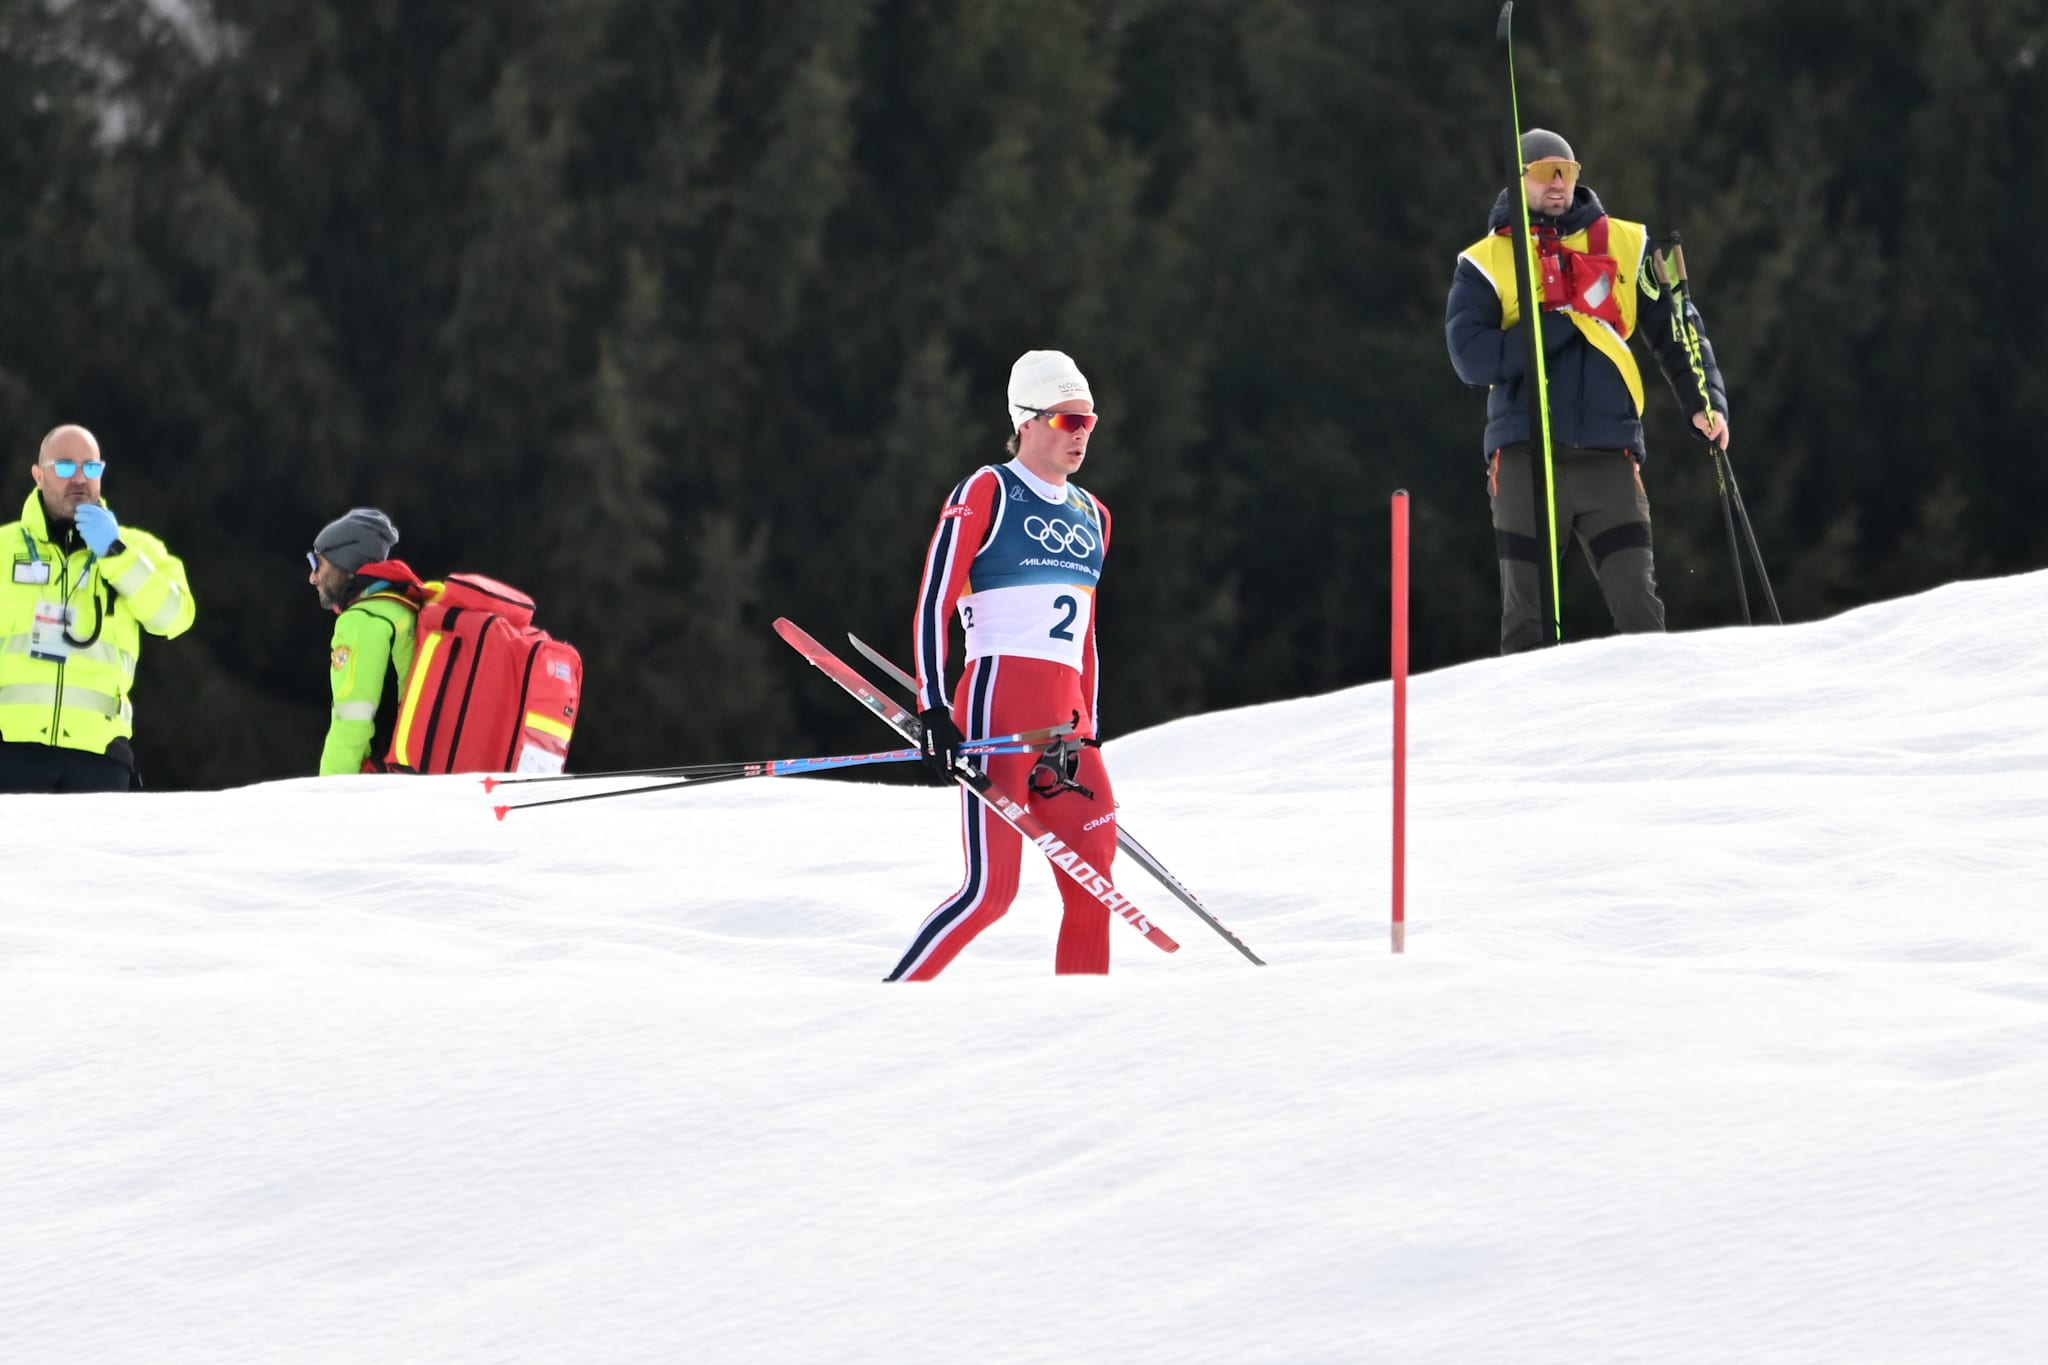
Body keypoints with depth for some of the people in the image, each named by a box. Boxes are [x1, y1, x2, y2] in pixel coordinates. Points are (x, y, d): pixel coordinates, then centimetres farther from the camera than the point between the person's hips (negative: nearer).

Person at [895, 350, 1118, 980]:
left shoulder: (1091, 516, 19)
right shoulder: (986, 492, -3)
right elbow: (933, 603, -7)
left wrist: (1087, 733, 20)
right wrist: (934, 712, -14)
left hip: (1063, 719, 7)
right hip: (998, 701, -7)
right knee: (991, 889, -14)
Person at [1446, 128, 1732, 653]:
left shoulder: (1623, 245, 11)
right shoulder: (1485, 263, 5)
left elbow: (1676, 328, 15)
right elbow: (1472, 357, -8)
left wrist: (1704, 401, 0)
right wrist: (1565, 322, -11)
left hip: (1609, 454, 1)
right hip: (1527, 456, -1)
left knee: (1638, 604, -6)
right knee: (1527, 612, 1)